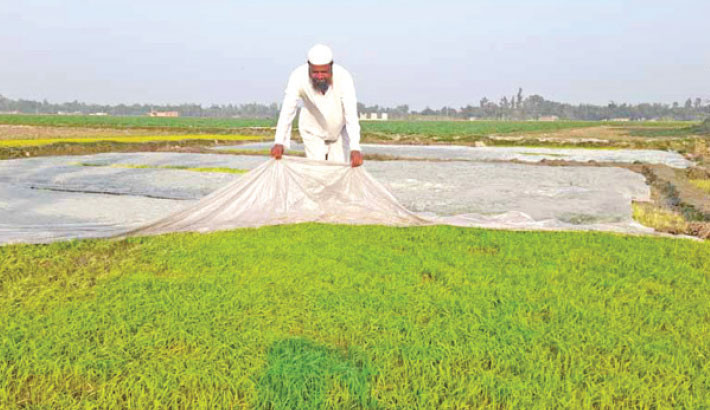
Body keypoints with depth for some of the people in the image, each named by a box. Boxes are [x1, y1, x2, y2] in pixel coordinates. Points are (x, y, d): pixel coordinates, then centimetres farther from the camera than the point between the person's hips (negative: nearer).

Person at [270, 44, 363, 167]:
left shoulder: (343, 77, -31)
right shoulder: (298, 76, -29)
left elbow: (351, 115, -38)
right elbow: (287, 111, -34)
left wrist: (355, 148, -50)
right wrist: (279, 142, -47)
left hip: (340, 129, 0)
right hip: (312, 130, 0)